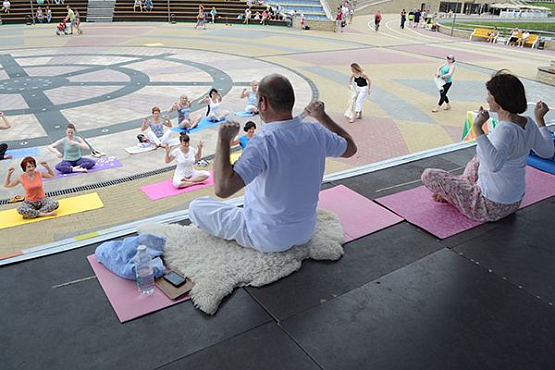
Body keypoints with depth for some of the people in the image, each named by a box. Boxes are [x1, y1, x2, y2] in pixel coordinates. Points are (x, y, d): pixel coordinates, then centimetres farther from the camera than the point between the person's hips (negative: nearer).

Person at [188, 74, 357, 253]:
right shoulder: (315, 132, -13)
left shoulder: (263, 143, -31)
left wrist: (224, 140, -28)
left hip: (267, 240, -6)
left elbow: (223, 188, -38)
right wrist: (322, 117, 12)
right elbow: (350, 148, 7)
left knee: (196, 206, 7)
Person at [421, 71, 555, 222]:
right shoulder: (529, 124, -4)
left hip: (490, 208, -9)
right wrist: (540, 119, 18)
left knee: (428, 175, -3)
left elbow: (494, 163, -49)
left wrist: (477, 129, -47)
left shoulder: (506, 130, -30)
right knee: (478, 157, 34)